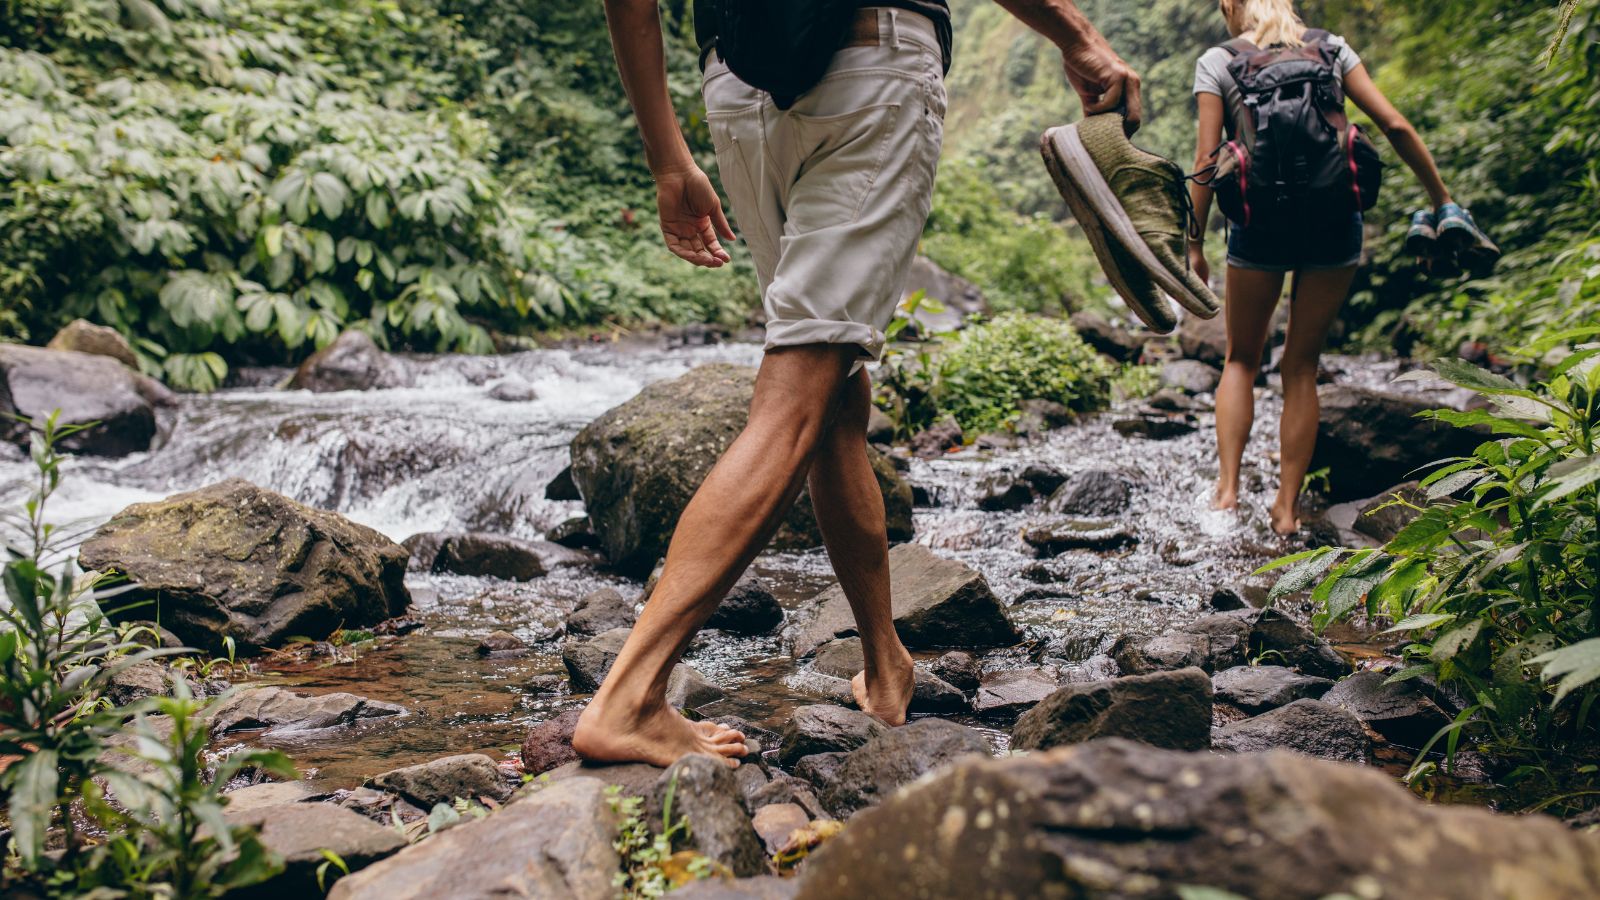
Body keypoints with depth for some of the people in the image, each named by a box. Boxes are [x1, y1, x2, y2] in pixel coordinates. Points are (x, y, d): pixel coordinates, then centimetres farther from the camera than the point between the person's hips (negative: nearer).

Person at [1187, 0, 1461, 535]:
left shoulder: (1217, 62, 6)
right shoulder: (1331, 48, 12)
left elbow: (1207, 159, -1)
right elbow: (1395, 126, 5)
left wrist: (1194, 245, 3)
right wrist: (1443, 201, 10)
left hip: (1261, 223, -2)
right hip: (1334, 223, 2)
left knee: (1241, 359, 16)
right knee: (1301, 366, 11)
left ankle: (1227, 487, 2)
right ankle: (1288, 509, 12)